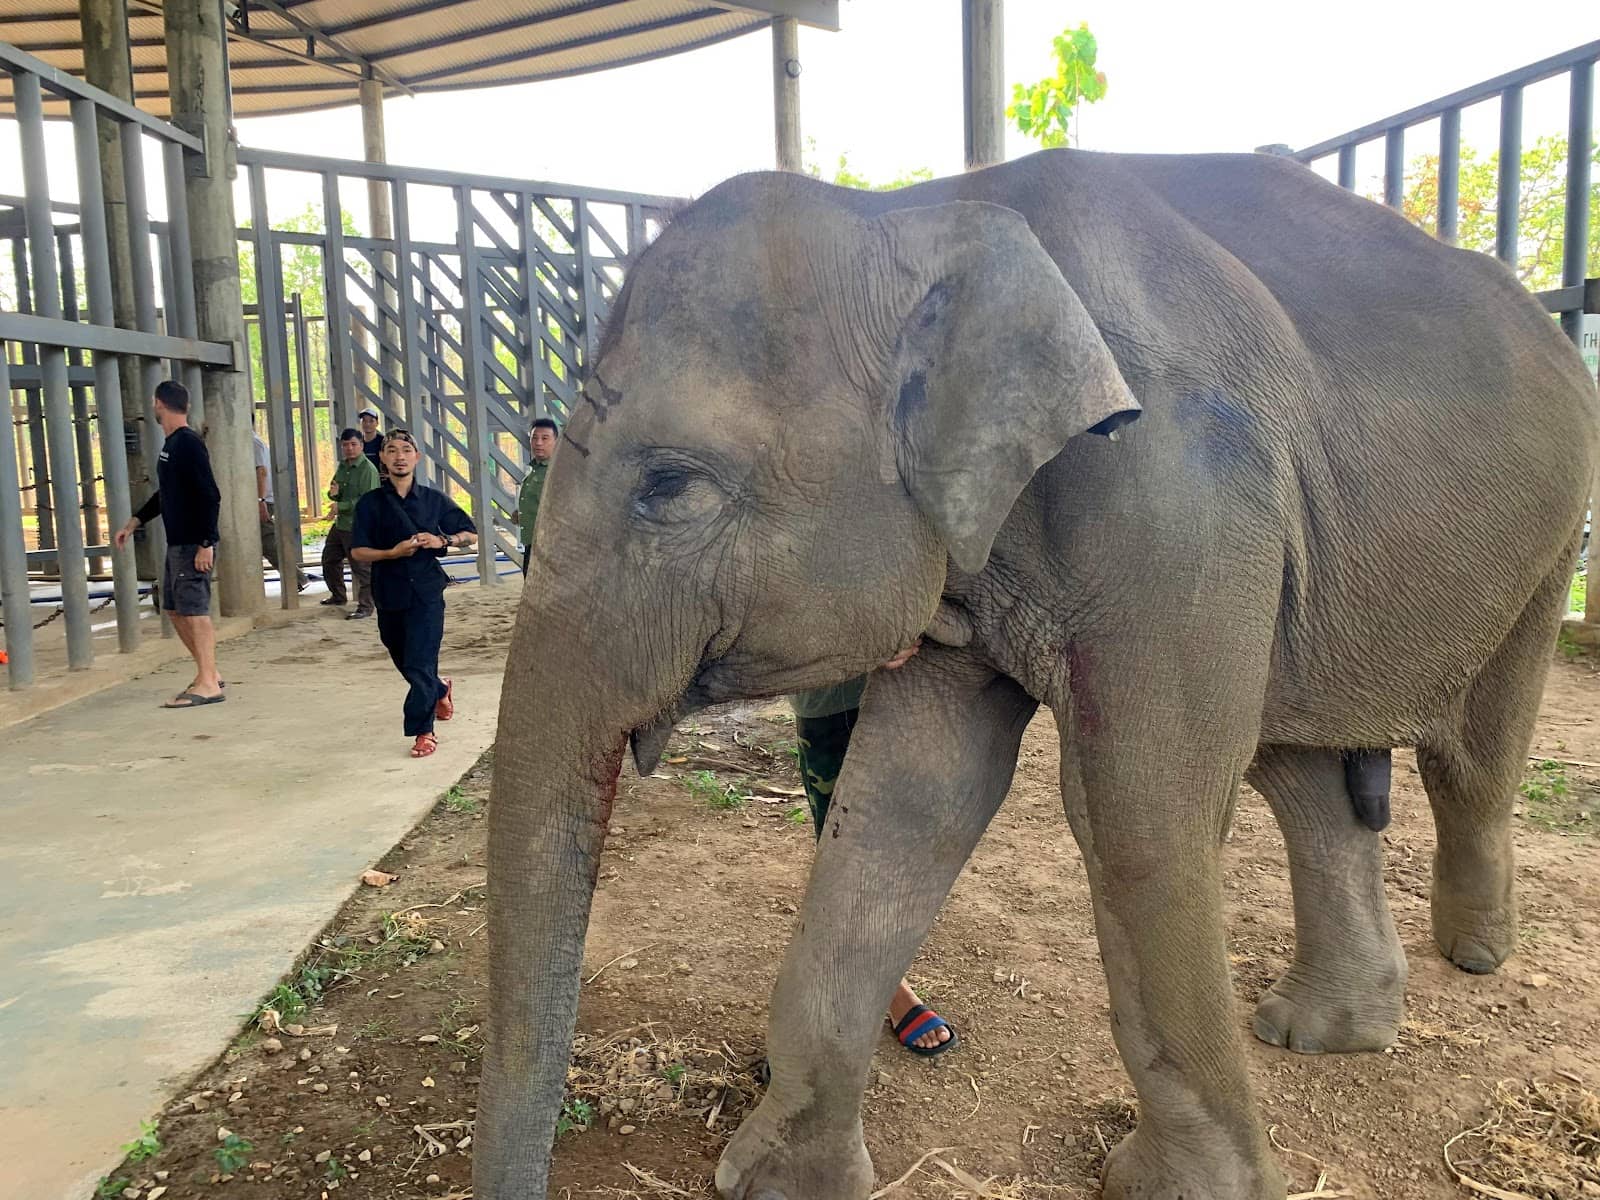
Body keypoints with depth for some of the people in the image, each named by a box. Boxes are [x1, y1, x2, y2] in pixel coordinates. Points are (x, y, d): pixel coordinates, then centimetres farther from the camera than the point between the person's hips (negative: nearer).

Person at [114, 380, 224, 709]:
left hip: (194, 545, -10)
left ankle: (207, 685, -3)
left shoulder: (189, 444, -15)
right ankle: (209, 672, 21)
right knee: (175, 608, 14)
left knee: (195, 610, -7)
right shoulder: (171, 445, 15)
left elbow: (210, 496, -21)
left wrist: (205, 543, -23)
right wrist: (133, 522, 25)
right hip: (177, 543, 10)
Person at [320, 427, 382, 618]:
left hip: (359, 527, -10)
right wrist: (333, 493, -3)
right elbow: (335, 495, 22)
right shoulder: (342, 466, 12)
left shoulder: (368, 469, -15)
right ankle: (338, 596, 39)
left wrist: (341, 506, -21)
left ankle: (366, 607, 1)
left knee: (362, 568, -6)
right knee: (329, 559, 22)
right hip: (340, 524, 10)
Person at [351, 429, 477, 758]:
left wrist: (443, 541, -10)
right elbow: (358, 551, -3)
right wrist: (392, 553, -19)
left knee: (420, 663, -10)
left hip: (426, 592, -2)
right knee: (404, 662, 17)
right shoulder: (371, 503, 1)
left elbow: (471, 534, 9)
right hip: (389, 593, 2)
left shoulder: (434, 499, 3)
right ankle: (441, 691, 46)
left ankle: (423, 731, 0)